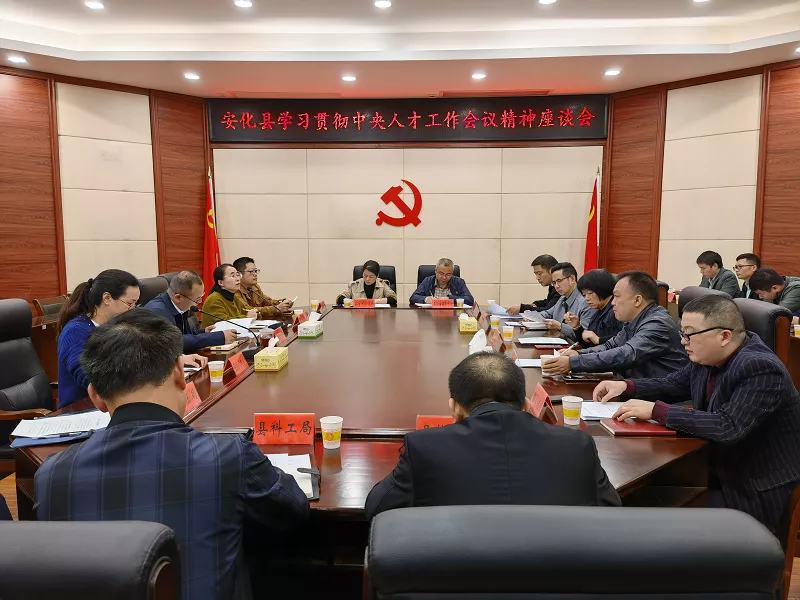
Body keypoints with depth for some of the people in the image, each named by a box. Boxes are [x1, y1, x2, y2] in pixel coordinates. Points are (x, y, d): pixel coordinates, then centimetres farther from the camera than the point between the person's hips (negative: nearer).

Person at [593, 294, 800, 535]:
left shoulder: (761, 369, -25)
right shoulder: (707, 358, -2)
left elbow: (728, 427, -34)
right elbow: (672, 385, 14)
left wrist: (655, 410, -31)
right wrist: (626, 386, -2)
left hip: (757, 488, -7)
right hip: (720, 466, 7)